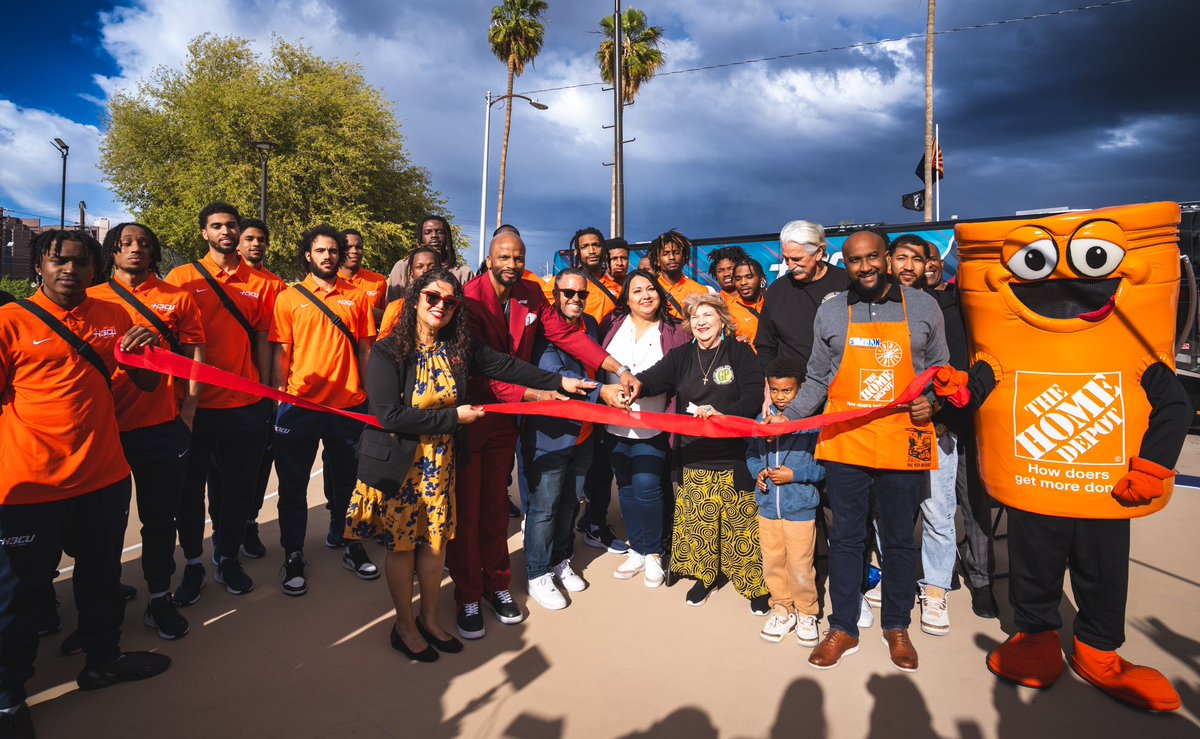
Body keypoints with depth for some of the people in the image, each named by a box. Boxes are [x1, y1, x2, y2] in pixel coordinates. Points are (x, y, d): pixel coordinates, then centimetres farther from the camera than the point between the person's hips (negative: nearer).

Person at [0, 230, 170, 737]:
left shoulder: (113, 317, 5)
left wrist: (143, 351, -12)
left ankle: (102, 660, 42)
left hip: (104, 476, 4)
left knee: (101, 576, 21)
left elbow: (147, 384, 9)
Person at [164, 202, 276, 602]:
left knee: (239, 485, 11)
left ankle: (227, 556, 30)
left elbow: (262, 341, 8)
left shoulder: (260, 283, 5)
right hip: (194, 403, -1)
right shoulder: (182, 278, 1)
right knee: (191, 486, 10)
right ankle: (193, 562, 28)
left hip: (245, 405, 1)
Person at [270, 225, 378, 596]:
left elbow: (364, 348, 8)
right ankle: (293, 555, 24)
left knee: (346, 480, 15)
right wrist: (279, 395, -6)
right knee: (294, 484, 9)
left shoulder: (357, 296, 6)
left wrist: (369, 395, 5)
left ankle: (345, 540, 34)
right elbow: (281, 353, 2)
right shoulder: (289, 298, 2)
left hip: (349, 405, 1)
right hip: (299, 404, -1)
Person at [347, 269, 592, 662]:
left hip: (441, 461, 4)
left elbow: (506, 366, 1)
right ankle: (404, 625, 31)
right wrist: (453, 417, -18)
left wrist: (559, 382, -1)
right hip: (399, 463, -4)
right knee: (401, 542, 9)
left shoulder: (460, 347, -1)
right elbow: (389, 415, -22)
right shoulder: (387, 352, -15)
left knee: (436, 538, 13)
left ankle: (429, 618, 35)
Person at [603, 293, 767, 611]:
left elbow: (755, 396, -10)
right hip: (693, 455, 3)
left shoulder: (740, 352, 0)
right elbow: (652, 379, -5)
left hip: (734, 454, -3)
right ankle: (705, 575, 30)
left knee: (741, 521, 2)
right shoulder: (681, 356, 10)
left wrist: (722, 414, -25)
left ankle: (755, 583, 19)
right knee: (696, 519, 10)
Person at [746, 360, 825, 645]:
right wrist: (758, 472, -5)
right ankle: (781, 609, 33)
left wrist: (794, 475, -17)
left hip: (800, 509, -4)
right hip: (768, 507, 4)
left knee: (801, 567, 4)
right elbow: (751, 453, 13)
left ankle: (806, 613, 27)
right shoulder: (762, 419, 3)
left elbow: (824, 463, -10)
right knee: (772, 564, 14)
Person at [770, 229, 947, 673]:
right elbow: (817, 380, 8)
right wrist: (788, 416, -2)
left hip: (903, 445, 0)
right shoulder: (830, 312, 4)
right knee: (846, 538, 9)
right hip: (844, 443, 0)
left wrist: (931, 402, -6)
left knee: (899, 540, 13)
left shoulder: (923, 307, 4)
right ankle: (843, 629, 24)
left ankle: (896, 627, 33)